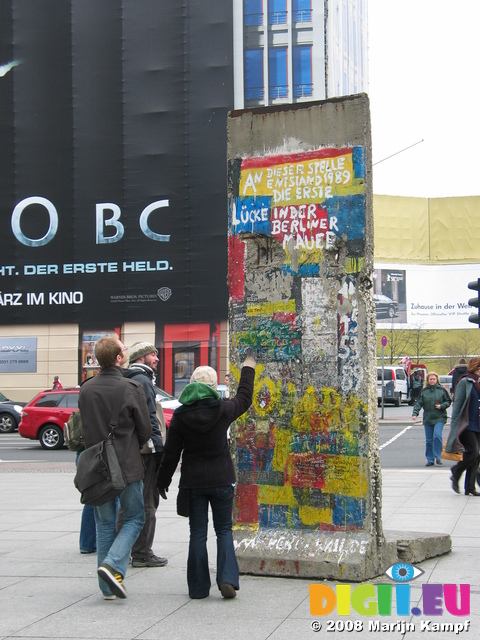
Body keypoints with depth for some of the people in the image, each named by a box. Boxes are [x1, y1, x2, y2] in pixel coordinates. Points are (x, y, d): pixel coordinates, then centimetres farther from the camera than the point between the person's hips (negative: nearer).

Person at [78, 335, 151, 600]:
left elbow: (84, 428, 9)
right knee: (134, 517, 12)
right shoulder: (132, 389, -13)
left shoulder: (86, 389, 0)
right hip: (127, 466, -4)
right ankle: (113, 565, -9)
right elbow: (145, 431, -5)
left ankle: (108, 587, 12)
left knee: (105, 523, 12)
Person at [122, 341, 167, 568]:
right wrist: (159, 448, -17)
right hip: (145, 450, -10)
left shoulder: (128, 381, 18)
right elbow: (149, 418, -18)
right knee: (147, 503, -4)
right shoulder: (142, 381, -11)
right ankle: (142, 553, 0)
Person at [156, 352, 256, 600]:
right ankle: (227, 579, -5)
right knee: (224, 530, 11)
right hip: (221, 479, 0)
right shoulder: (222, 410, -6)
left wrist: (162, 480, 12)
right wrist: (248, 369, 29)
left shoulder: (180, 415, -6)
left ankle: (199, 587, 8)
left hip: (193, 482, 0)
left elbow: (171, 454, -1)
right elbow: (244, 398, 16)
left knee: (198, 534, 6)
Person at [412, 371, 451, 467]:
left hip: (439, 418, -3)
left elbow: (448, 401, 7)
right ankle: (430, 459, 15)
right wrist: (415, 413, -11)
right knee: (428, 440, 5)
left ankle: (438, 457, -5)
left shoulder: (442, 390, 1)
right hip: (427, 418, 3)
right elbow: (418, 403, 2)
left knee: (437, 436, -18)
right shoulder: (423, 391, 6)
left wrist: (442, 406, -11)